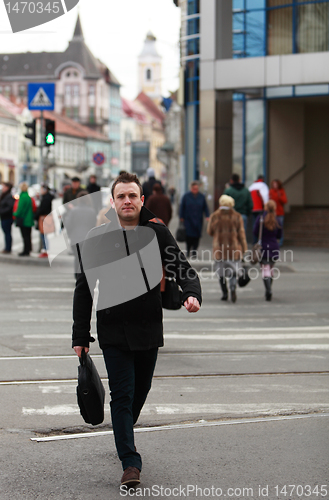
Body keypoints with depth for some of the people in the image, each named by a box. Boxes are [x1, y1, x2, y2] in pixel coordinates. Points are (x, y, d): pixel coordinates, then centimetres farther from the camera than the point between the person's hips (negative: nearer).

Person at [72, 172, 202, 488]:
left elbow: (183, 269, 1)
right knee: (122, 395, -7)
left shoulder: (157, 233, 1)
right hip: (113, 331, -2)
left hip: (149, 329, 2)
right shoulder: (98, 238, -2)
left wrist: (192, 294, -22)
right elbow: (84, 289, 1)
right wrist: (80, 336, -2)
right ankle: (130, 463, -6)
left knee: (141, 391, 16)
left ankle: (124, 435, 42)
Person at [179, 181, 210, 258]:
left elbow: (205, 207, 8)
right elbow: (182, 207, 4)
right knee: (189, 236, -9)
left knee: (197, 236, 0)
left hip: (198, 220, 2)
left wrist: (207, 216, -4)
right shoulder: (186, 196, -1)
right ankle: (188, 251, 8)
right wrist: (181, 217, 1)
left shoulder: (202, 197, 4)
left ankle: (194, 251, 12)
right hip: (188, 219, -2)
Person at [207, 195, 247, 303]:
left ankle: (225, 293, 14)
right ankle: (233, 288, -21)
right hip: (234, 248, 0)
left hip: (219, 248, 0)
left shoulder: (214, 216, -3)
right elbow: (241, 233, -2)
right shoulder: (237, 216, -1)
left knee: (221, 272, 13)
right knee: (233, 270, 6)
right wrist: (244, 249, 2)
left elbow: (210, 231, 6)